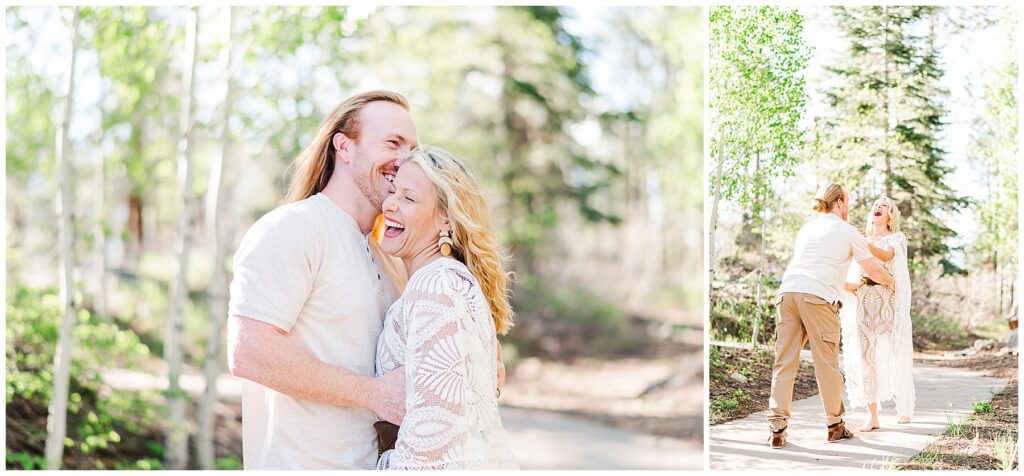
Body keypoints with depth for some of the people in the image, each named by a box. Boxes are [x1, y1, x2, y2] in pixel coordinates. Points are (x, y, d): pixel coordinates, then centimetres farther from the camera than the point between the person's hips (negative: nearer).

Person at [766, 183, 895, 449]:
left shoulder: (807, 228, 27)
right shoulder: (848, 232, 11)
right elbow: (873, 271, 18)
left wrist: (849, 285, 52)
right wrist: (889, 281, 40)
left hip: (787, 293, 5)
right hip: (817, 297, -5)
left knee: (784, 363, 3)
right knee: (827, 364, 6)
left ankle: (777, 429, -2)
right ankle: (835, 426, 17)